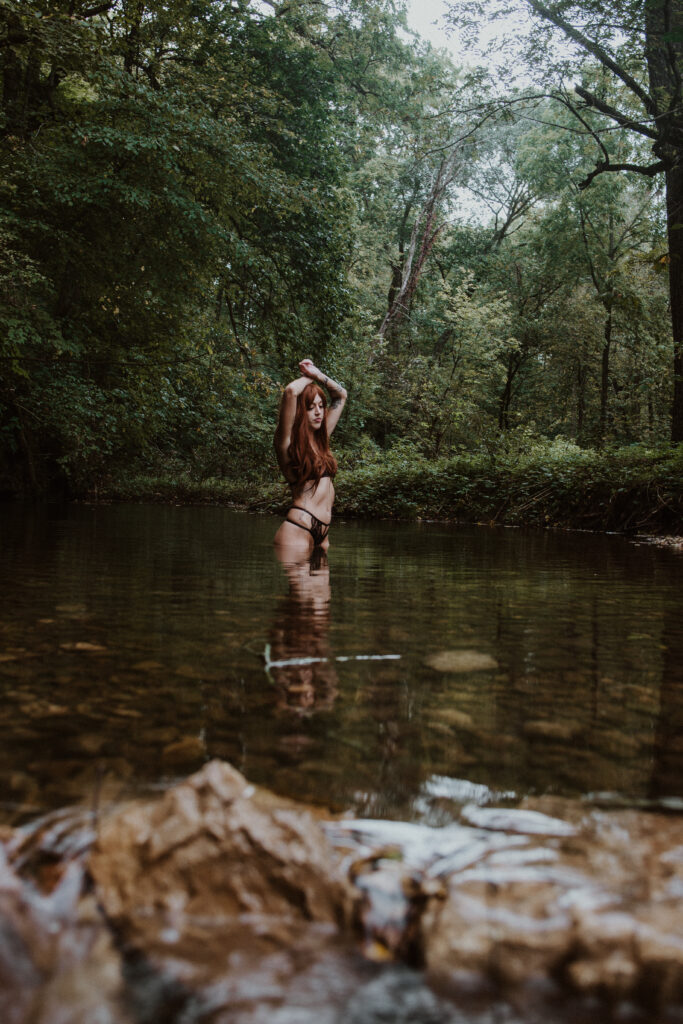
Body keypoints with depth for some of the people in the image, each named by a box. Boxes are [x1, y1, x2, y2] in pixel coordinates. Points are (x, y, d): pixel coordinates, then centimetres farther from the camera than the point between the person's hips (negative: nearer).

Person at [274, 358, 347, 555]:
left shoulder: (320, 439, 16)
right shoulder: (288, 442, -4)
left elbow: (341, 395, 28)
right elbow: (291, 391, -19)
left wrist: (317, 374, 16)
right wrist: (308, 377, 2)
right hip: (297, 531, -8)